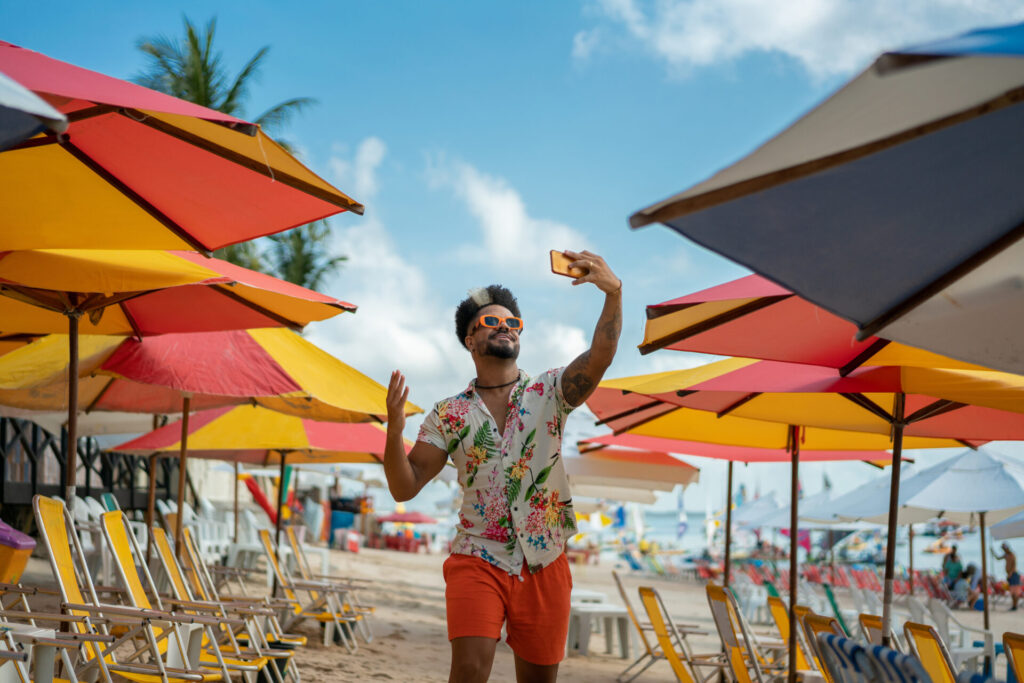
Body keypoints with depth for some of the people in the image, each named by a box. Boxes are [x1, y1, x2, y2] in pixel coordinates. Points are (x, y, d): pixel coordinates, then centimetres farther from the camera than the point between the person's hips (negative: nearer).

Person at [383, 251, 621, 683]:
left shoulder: (549, 393, 4)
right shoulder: (449, 415, 5)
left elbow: (600, 356, -15)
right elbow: (404, 487, 1)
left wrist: (613, 292, -31)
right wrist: (394, 431, -18)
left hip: (544, 564, 1)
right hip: (478, 560, -1)